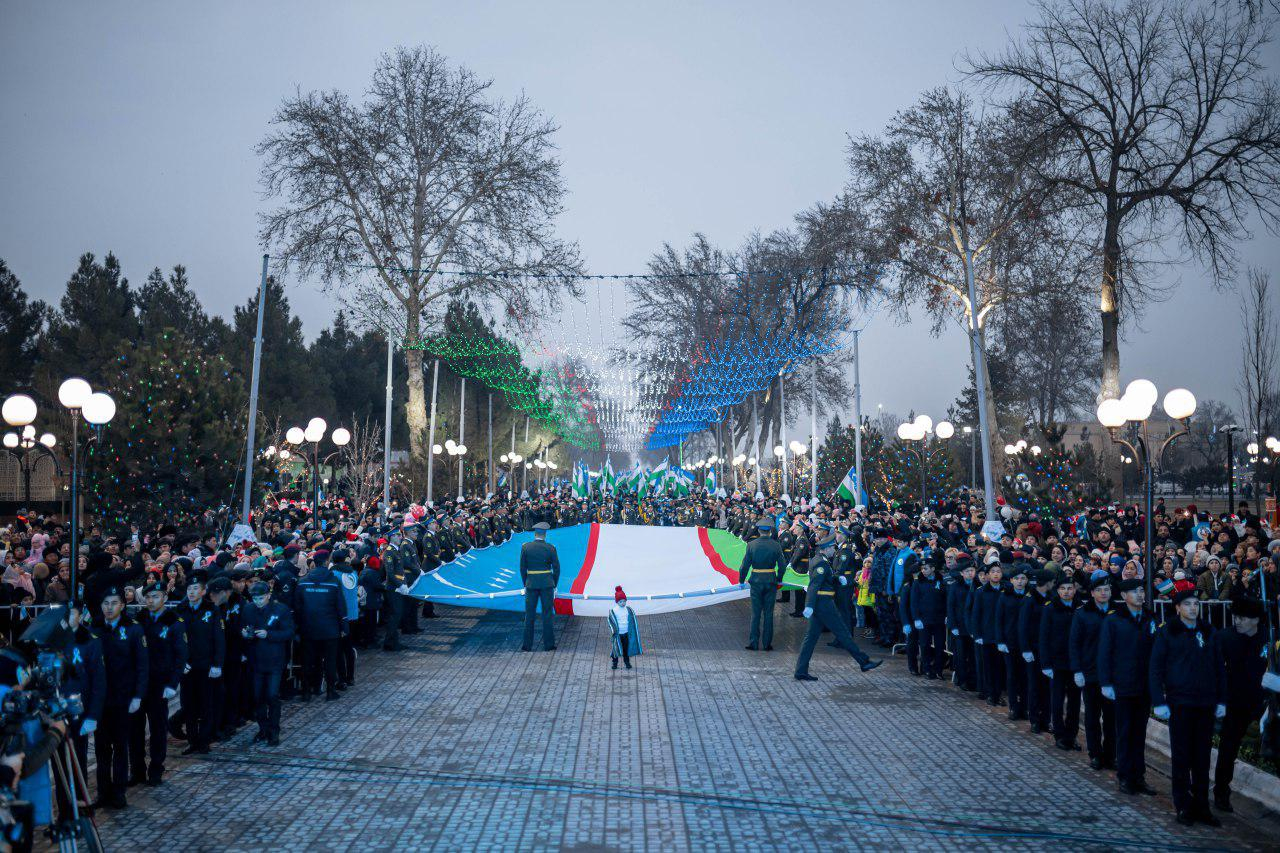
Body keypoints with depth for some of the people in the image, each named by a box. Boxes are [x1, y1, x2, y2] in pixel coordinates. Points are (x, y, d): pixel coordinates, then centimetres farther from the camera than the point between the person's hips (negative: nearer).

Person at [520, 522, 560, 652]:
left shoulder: (525, 547, -3)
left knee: (529, 615, 7)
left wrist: (525, 585, 10)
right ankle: (549, 644, 8)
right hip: (547, 584, -1)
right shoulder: (550, 548, -5)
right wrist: (554, 585, 8)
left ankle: (527, 645, 9)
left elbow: (522, 568, 0)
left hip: (531, 584, 1)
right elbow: (556, 568, -3)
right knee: (547, 614, 5)